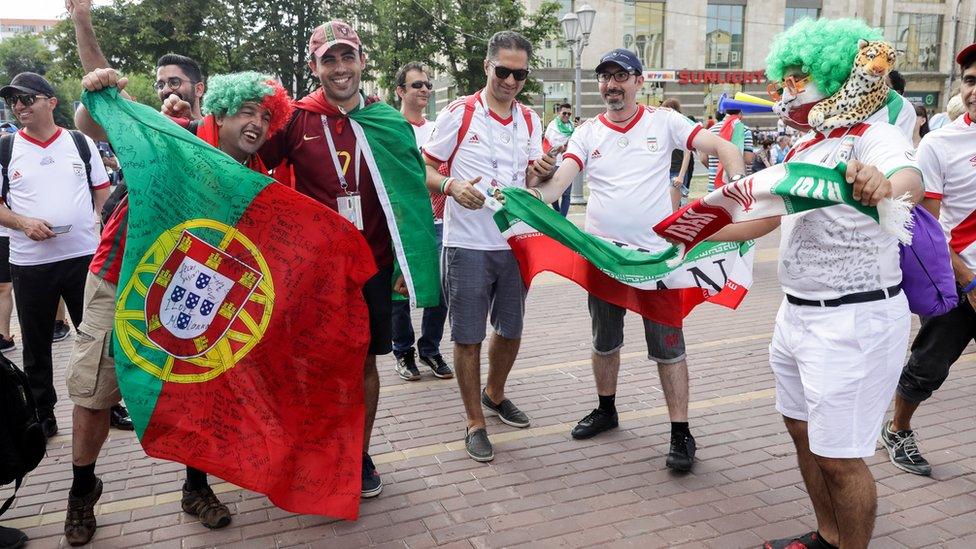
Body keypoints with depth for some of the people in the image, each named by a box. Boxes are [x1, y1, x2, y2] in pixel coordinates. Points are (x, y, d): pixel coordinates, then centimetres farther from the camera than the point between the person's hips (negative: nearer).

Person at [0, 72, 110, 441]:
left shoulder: (81, 142, 4)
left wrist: (99, 227, -1)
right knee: (36, 344, 11)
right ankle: (43, 414, 25)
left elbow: (102, 190, 11)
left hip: (85, 256, 0)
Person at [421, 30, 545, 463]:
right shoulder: (458, 114, -6)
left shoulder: (530, 121, 8)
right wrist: (452, 186, -25)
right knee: (468, 337, 3)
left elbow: (532, 183, 6)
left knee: (511, 330, 17)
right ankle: (475, 422, 19)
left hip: (515, 243, 5)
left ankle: (494, 394, 42)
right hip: (468, 245, -4)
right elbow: (425, 170, -4)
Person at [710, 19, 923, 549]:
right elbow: (763, 218, 17)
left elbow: (910, 177, -36)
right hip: (797, 314, 9)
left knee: (839, 457, 0)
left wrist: (885, 185, -59)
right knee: (803, 432, 19)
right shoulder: (801, 149, 12)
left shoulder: (874, 136, -14)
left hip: (854, 320, -9)